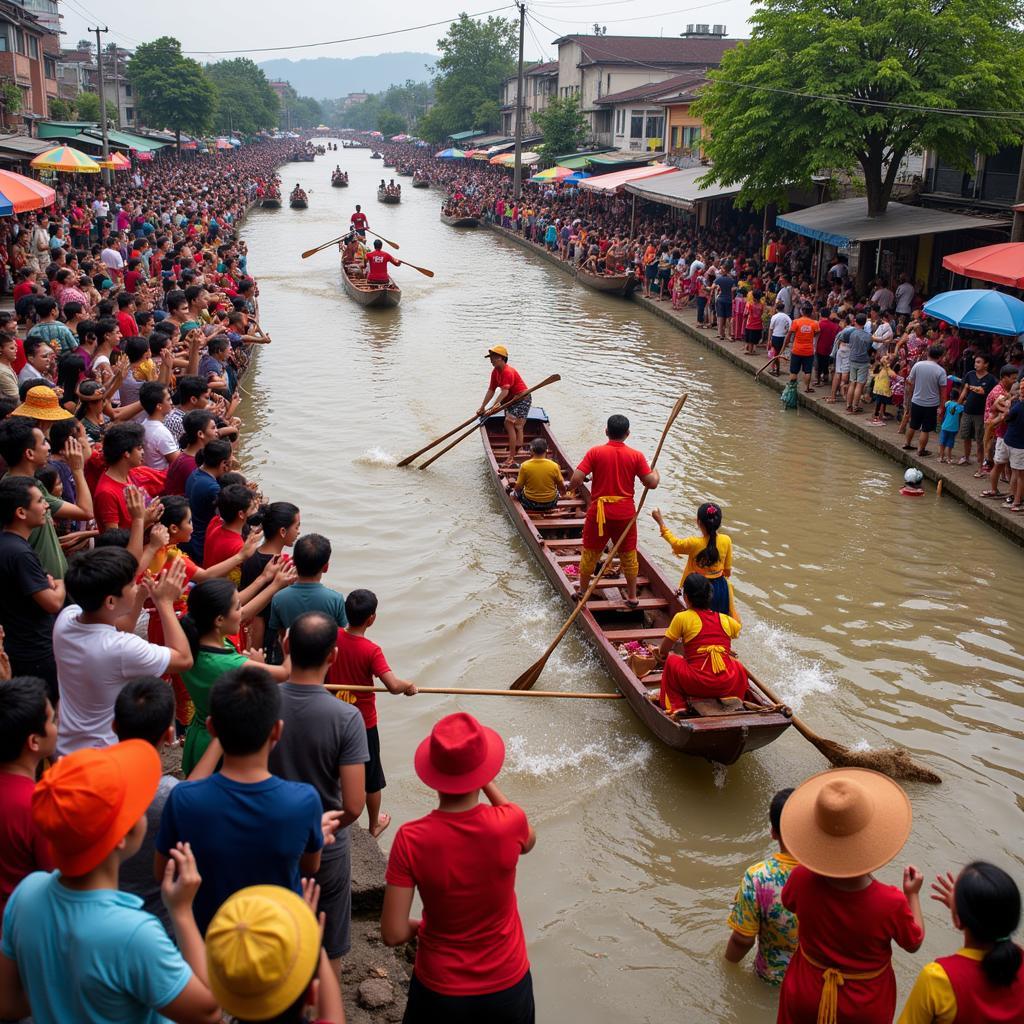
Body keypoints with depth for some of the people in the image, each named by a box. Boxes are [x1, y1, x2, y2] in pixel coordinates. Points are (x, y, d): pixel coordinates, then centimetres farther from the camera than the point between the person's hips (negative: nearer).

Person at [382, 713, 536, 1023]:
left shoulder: (411, 840, -24)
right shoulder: (508, 824, -23)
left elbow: (393, 934, -18)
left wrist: (422, 925, 2)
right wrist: (489, 784, 2)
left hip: (440, 992, 0)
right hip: (507, 986, 1)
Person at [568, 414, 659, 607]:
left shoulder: (595, 452, -10)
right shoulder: (636, 456, -6)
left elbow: (576, 479, -15)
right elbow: (652, 483, -6)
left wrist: (572, 487, 8)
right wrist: (655, 473, 16)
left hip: (599, 512, -1)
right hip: (625, 513, 1)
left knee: (590, 552, 16)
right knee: (628, 555, 15)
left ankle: (582, 590, 30)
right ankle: (632, 597, 23)